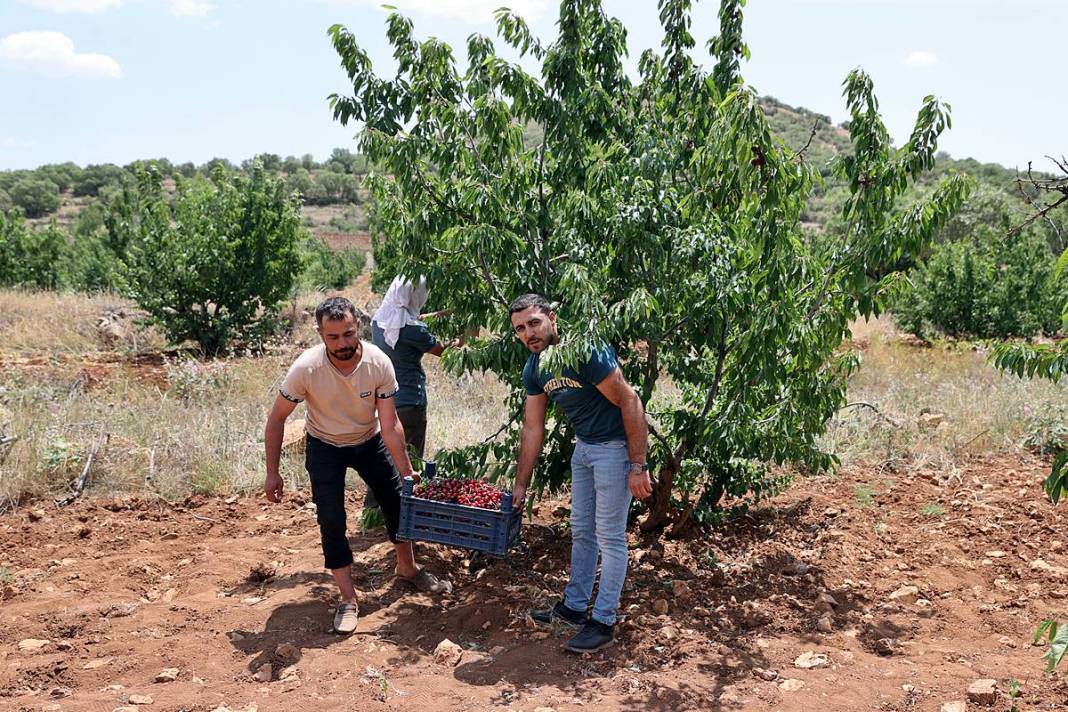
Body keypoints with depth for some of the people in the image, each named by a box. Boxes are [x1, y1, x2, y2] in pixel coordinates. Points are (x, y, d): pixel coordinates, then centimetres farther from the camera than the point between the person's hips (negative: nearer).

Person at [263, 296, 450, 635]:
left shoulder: (379, 363, -28)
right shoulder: (306, 368, -31)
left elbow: (390, 426, -21)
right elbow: (276, 419, -17)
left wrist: (409, 474, -21)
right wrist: (272, 473, -14)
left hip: (370, 441, 2)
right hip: (325, 446, -2)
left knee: (397, 502, 9)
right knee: (331, 520, -8)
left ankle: (407, 568, 35)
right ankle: (347, 597, 9)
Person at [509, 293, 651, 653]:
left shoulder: (585, 351, -25)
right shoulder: (533, 369, 0)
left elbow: (629, 401, -23)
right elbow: (532, 428, 8)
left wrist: (638, 466, -22)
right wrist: (521, 484, 10)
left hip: (616, 446, -8)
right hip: (584, 445, 8)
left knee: (609, 537, 0)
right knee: (581, 531, 18)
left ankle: (604, 622, 12)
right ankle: (574, 607, 33)